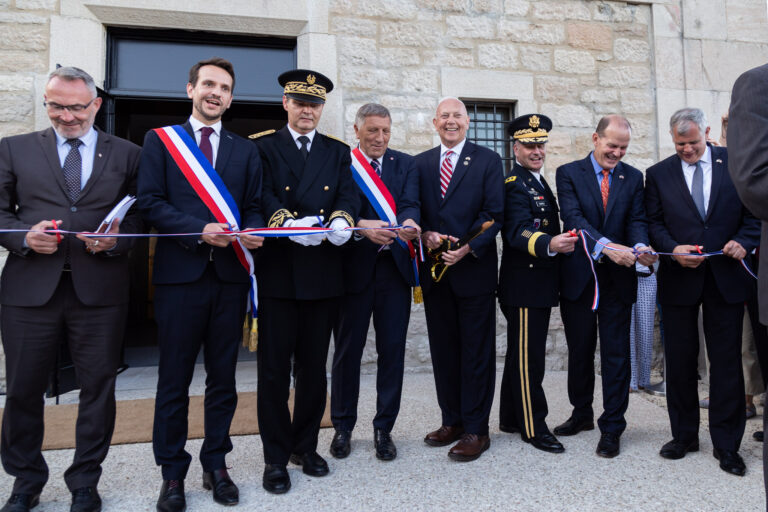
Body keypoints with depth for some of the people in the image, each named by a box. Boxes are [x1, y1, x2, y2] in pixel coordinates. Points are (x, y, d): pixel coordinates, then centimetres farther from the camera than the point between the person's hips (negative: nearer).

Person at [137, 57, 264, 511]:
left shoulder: (246, 150, 14)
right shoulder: (160, 139, 8)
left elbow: (253, 207, 10)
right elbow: (150, 201, -3)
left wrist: (254, 232, -12)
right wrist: (199, 230, -16)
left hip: (230, 274, 2)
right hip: (179, 272, -2)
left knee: (223, 378, 11)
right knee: (175, 379, 7)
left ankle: (216, 465, 26)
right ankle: (173, 472, 22)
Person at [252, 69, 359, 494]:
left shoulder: (338, 152, 15)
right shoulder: (262, 147, 6)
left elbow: (348, 193, 1)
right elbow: (262, 195, -9)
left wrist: (342, 220, -22)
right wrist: (288, 223, -29)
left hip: (323, 274, 3)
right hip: (276, 272, -2)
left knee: (314, 367, 12)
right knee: (274, 368, 4)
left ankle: (306, 446, 30)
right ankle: (275, 457, 20)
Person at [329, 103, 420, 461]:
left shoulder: (405, 164, 11)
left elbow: (410, 202, -5)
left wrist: (409, 221, -28)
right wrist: (362, 226, -29)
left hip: (395, 267, 2)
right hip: (354, 267, -2)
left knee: (392, 350, 7)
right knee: (347, 349, 8)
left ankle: (384, 428, 22)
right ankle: (343, 426, 26)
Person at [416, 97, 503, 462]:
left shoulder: (488, 160, 4)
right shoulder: (419, 164, 13)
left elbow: (494, 213, -5)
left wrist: (467, 247, -18)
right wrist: (425, 235, -12)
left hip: (474, 268, -3)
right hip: (435, 269, 4)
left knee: (477, 350, 3)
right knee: (443, 349, 11)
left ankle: (476, 429, 13)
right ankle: (451, 420, 25)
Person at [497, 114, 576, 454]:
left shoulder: (538, 182, 17)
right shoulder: (514, 184, -14)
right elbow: (518, 231, -29)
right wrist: (550, 244, -45)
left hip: (540, 284, 10)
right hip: (524, 286, -10)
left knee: (521, 353, 16)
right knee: (528, 356, -2)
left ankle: (511, 418, 28)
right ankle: (533, 427, 10)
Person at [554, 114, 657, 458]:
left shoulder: (633, 178, 9)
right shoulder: (568, 173, 0)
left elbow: (637, 219, 1)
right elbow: (573, 217, -13)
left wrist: (639, 246, -22)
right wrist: (606, 246, -28)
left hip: (618, 278, 1)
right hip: (579, 276, -1)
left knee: (616, 354, 3)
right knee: (579, 351, 12)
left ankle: (612, 427, 15)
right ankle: (582, 414, 31)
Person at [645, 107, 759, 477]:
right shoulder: (658, 174, 6)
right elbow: (654, 223, 3)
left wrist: (744, 242, -12)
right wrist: (673, 248, -14)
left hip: (726, 276, 0)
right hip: (679, 277, 1)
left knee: (726, 360, 4)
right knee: (680, 360, 8)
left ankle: (726, 444, 18)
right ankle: (684, 435, 24)